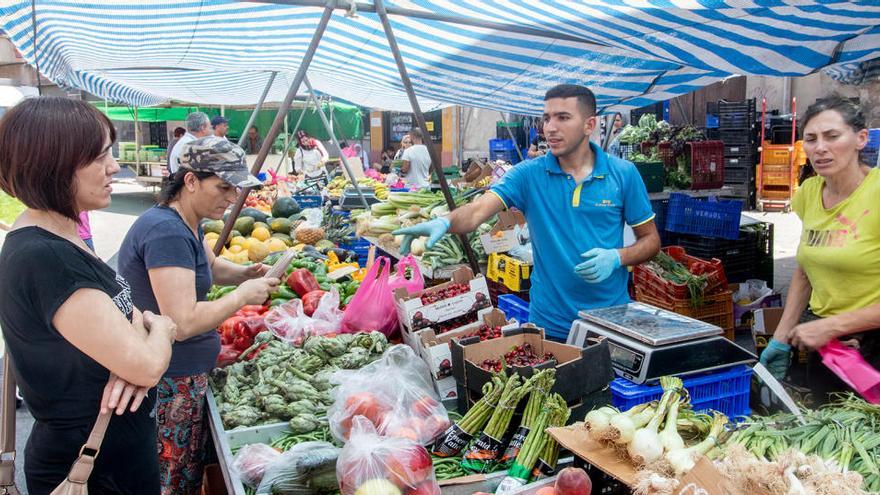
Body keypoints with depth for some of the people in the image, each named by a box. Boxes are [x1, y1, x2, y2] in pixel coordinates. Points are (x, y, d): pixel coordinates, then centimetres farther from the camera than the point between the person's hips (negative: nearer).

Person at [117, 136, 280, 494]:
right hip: (170, 383, -10)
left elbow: (211, 266, 25)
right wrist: (244, 294, -19)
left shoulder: (186, 223, 7)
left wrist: (247, 273, 5)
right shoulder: (167, 231, -24)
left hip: (186, 373, 10)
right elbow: (182, 323, -30)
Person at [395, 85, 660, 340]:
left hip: (611, 320, 0)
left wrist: (617, 257, -17)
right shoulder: (529, 174, -5)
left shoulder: (623, 173, -4)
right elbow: (478, 211, -18)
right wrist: (444, 222, -40)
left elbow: (651, 239, 2)